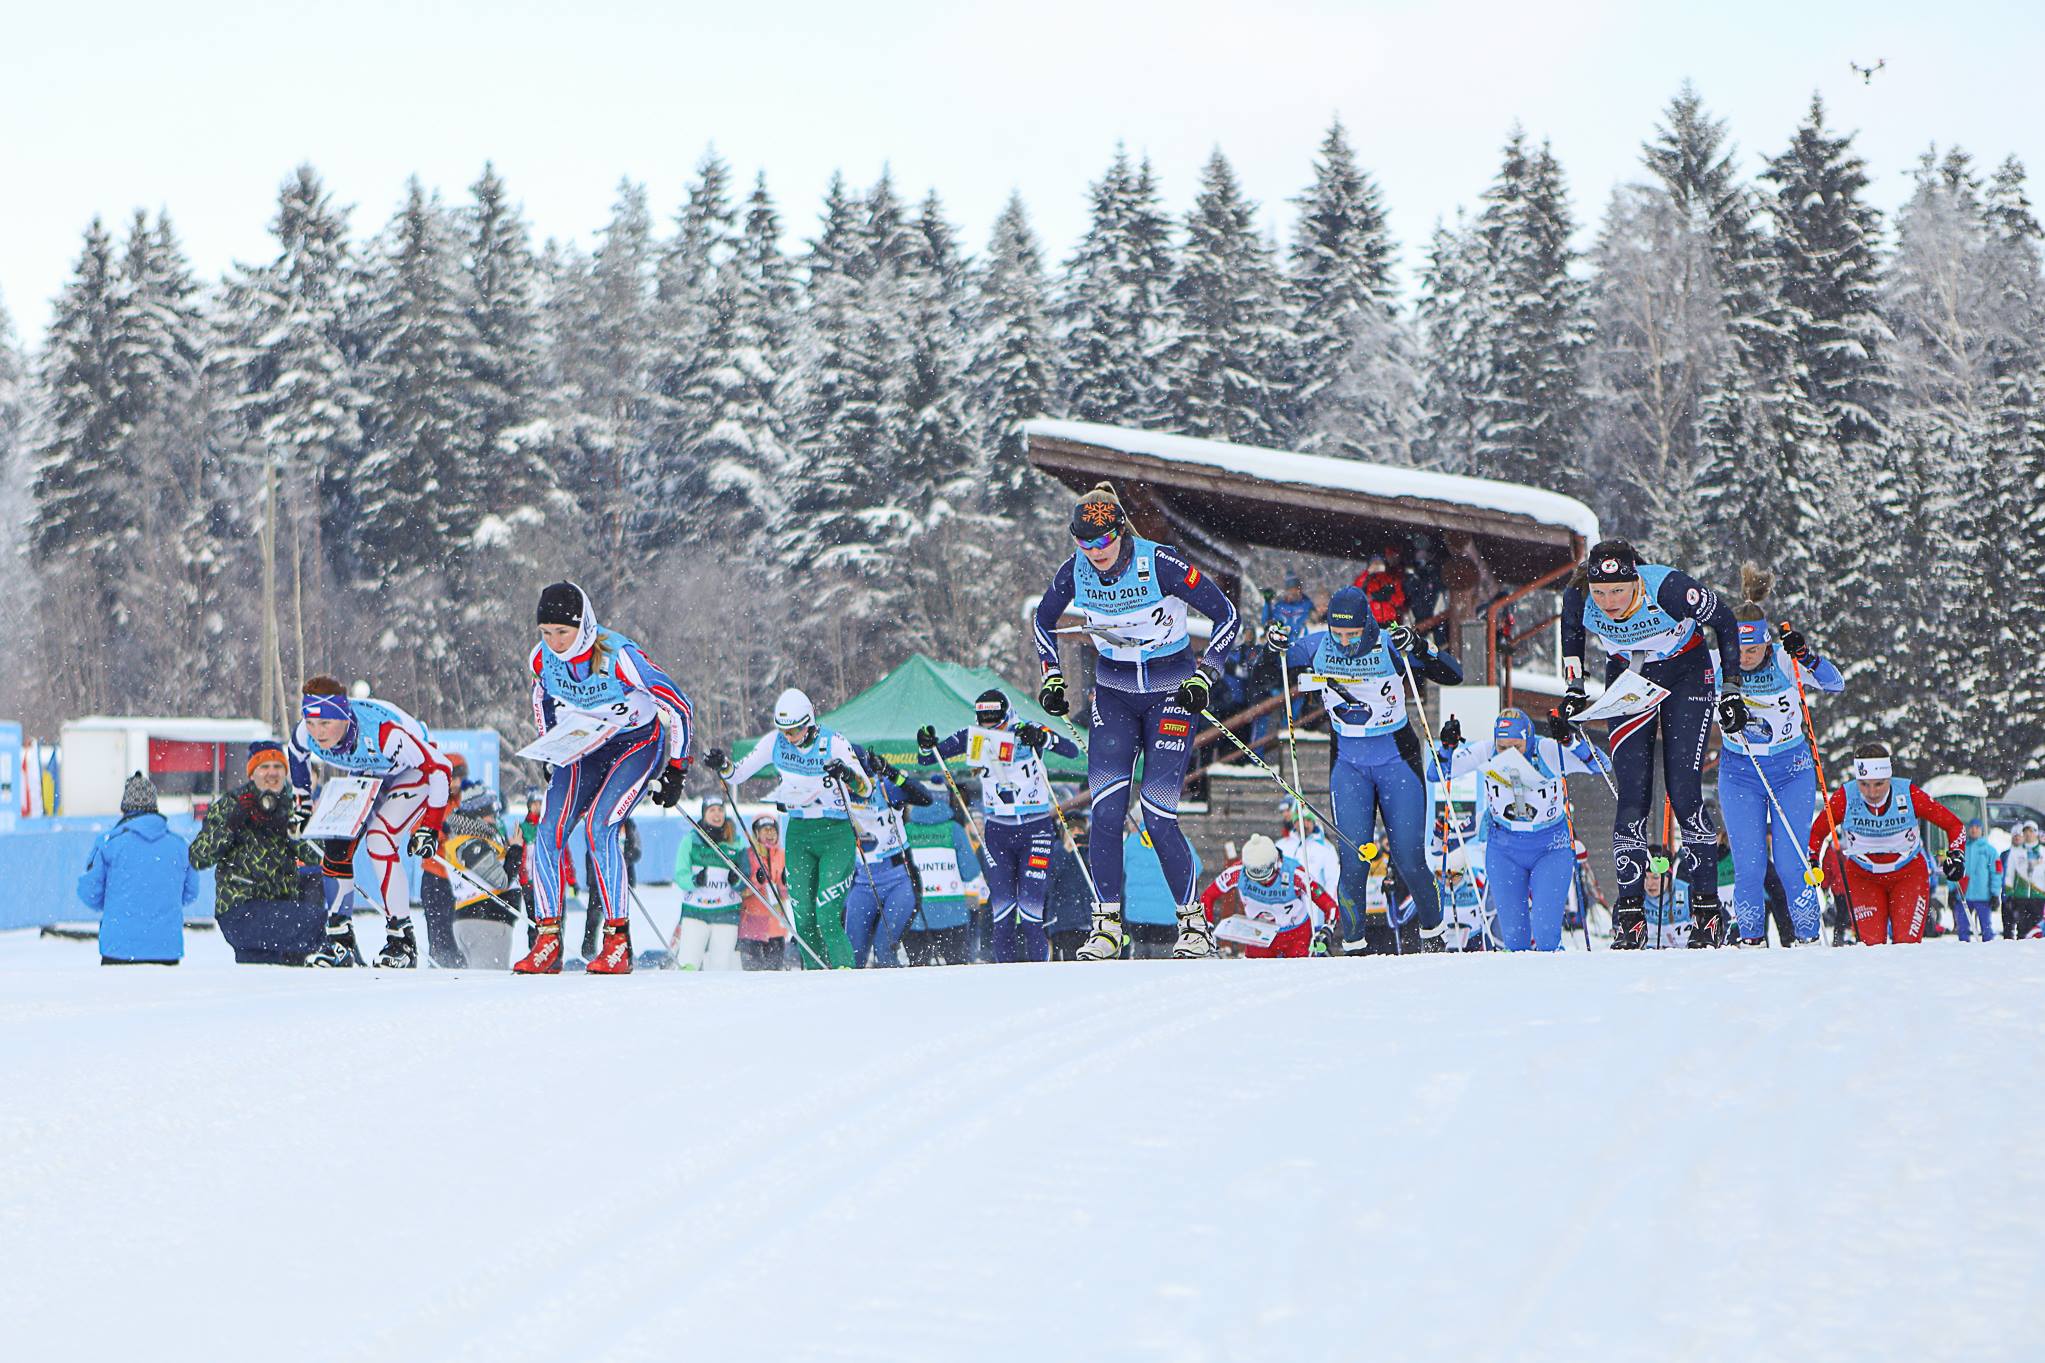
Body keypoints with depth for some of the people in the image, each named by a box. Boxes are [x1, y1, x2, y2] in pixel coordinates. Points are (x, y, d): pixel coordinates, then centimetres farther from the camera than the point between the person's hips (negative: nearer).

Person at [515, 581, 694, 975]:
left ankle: (618, 942, -21)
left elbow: (678, 706, -18)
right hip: (583, 748, 5)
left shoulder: (621, 657, -28)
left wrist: (675, 771, -15)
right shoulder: (542, 658, -13)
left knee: (599, 827, -25)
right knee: (549, 833, -12)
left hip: (638, 743, -5)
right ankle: (547, 941, -5)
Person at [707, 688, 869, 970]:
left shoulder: (834, 743, -13)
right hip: (799, 833, 4)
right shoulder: (775, 742, -2)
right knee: (803, 919, -2)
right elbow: (738, 775, 6)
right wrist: (723, 766, -16)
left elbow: (866, 789, -18)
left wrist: (848, 774, -39)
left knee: (827, 917, -17)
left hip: (837, 833, -4)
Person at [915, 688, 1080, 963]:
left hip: (1036, 830, -3)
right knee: (1002, 906, -6)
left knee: (1030, 907, -10)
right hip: (997, 830, 3)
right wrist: (927, 745, -20)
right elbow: (926, 759, 3)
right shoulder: (972, 737, -3)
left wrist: (1043, 739, -38)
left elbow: (1073, 750, -22)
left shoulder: (1027, 732, -11)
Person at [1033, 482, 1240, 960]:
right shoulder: (1075, 571, -8)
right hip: (1113, 694, 4)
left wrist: (1203, 678, -17)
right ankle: (1106, 926, -6)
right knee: (1106, 810, -12)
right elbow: (1043, 621, 13)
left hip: (1170, 694, -4)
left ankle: (1194, 922, 2)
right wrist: (1051, 678, 3)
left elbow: (1226, 615, -12)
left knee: (1157, 816, -12)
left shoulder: (1160, 564, -20)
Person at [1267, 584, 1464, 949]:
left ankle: (1432, 931, 20)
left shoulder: (1390, 646, -17)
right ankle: (1352, 941, 4)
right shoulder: (1318, 647, -9)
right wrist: (1274, 644, -16)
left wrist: (1419, 648, -34)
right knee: (1354, 859, -9)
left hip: (1397, 761, -2)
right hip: (1348, 764, 2)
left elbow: (1453, 676, -18)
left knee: (1408, 858, -3)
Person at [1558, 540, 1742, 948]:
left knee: (1683, 793, -10)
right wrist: (1573, 692, -2)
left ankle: (1707, 907, -3)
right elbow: (1571, 634, 2)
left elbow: (1724, 620, -15)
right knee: (1632, 796, -8)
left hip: (1686, 675, -2)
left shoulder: (1668, 588, -33)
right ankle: (1630, 915, -5)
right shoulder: (1578, 598, -24)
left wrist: (1732, 691, -12)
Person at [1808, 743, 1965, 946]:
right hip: (1862, 876, 0)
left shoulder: (1908, 795, -21)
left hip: (1909, 874, 0)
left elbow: (1953, 824, -8)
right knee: (1871, 946, -14)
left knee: (1907, 943, -13)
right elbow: (1817, 832, -1)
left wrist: (1956, 854, -20)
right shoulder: (1845, 798, -19)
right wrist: (1811, 861, -12)